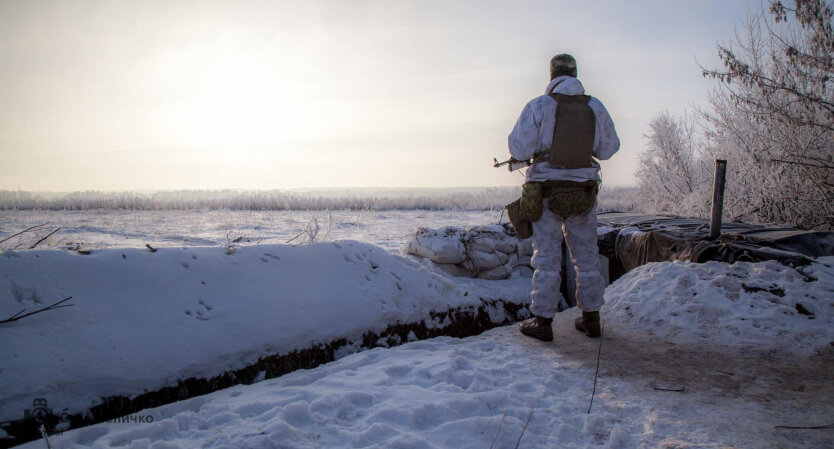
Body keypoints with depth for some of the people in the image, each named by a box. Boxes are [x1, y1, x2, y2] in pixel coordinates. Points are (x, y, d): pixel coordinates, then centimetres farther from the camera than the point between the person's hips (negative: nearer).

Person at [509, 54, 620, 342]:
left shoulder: (539, 106, -7)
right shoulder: (596, 108, 4)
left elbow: (519, 149, -8)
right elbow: (608, 148, 11)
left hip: (547, 193, -3)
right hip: (584, 192, 3)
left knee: (547, 257, 2)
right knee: (586, 256, 13)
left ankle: (542, 323, 5)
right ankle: (591, 319, 22)